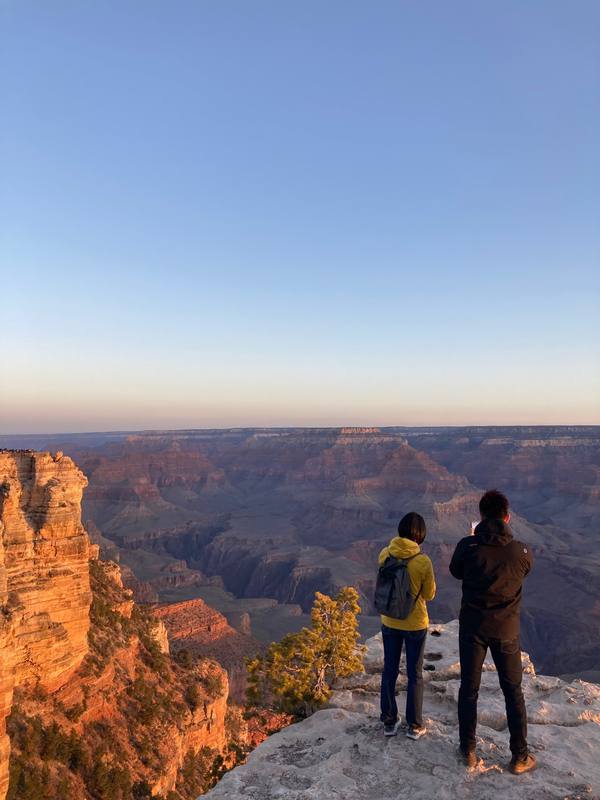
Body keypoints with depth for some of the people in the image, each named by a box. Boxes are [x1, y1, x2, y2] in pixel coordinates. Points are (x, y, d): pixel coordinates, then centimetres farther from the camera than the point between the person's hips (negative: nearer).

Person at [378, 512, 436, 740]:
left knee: (389, 671, 17)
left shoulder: (385, 554, -12)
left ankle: (389, 722, 28)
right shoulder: (423, 561, -22)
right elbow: (429, 595, -8)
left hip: (389, 622, 3)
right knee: (415, 674, 15)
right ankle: (414, 725, 26)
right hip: (415, 624, -3)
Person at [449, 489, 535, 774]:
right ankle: (520, 757, 27)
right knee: (513, 692, 18)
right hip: (506, 630, 1)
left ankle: (468, 751, 25)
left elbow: (455, 571, 2)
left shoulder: (467, 546, -18)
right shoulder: (521, 551, -15)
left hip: (472, 627, 0)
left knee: (469, 689, 14)